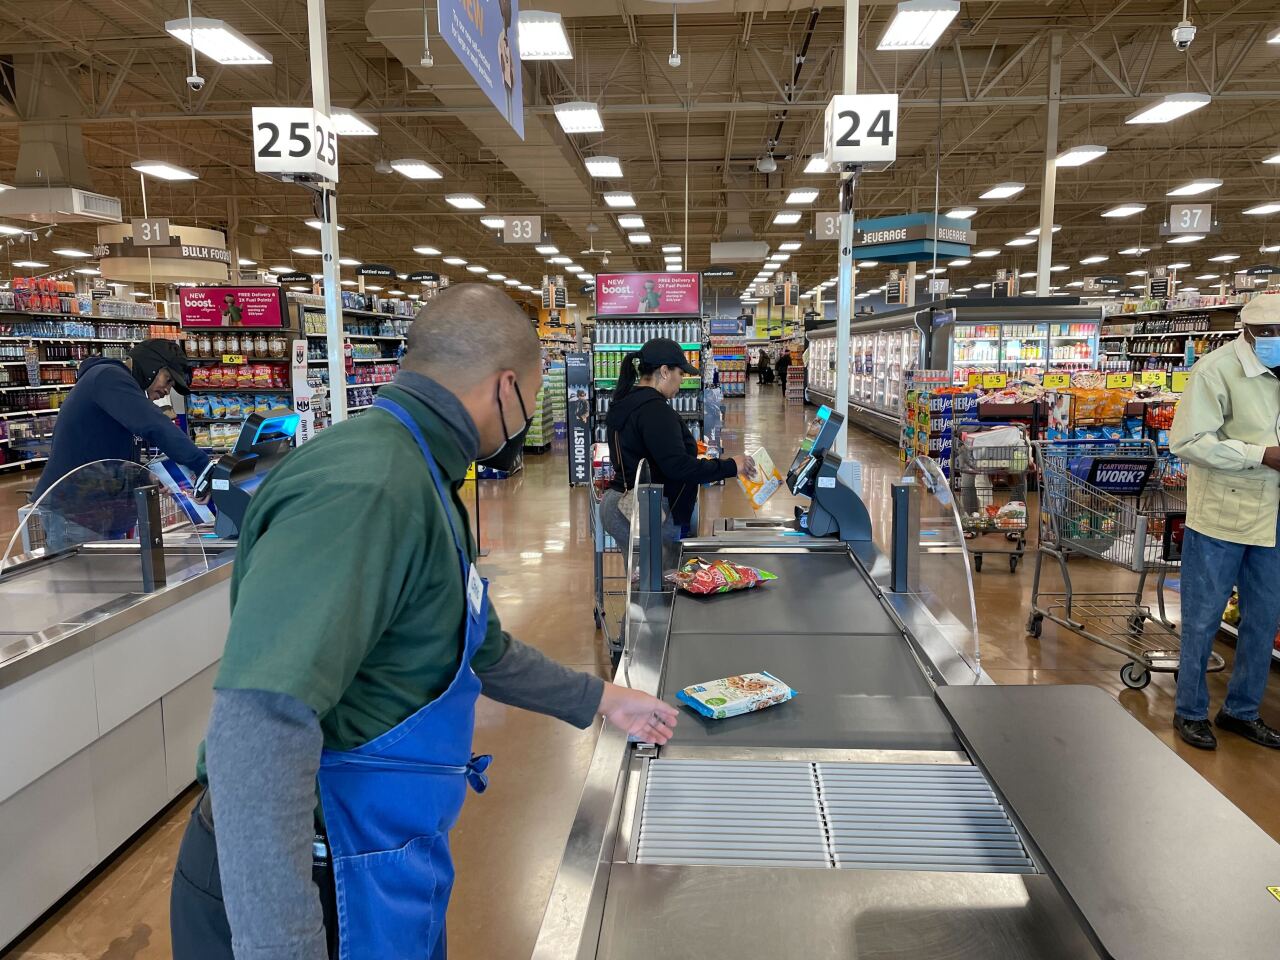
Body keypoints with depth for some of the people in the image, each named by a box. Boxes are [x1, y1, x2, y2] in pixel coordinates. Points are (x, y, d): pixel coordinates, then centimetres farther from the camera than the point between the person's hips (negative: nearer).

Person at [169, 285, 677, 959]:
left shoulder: (417, 481, 8)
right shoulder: (365, 485, -25)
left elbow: (479, 651, 20)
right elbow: (261, 726, -34)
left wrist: (599, 700, 25)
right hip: (310, 894, -9)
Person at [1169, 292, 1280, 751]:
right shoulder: (1217, 370, -13)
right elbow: (1187, 441, -20)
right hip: (1221, 516, -6)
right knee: (1202, 620, 6)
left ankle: (1241, 710, 32)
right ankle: (1190, 712, 23)